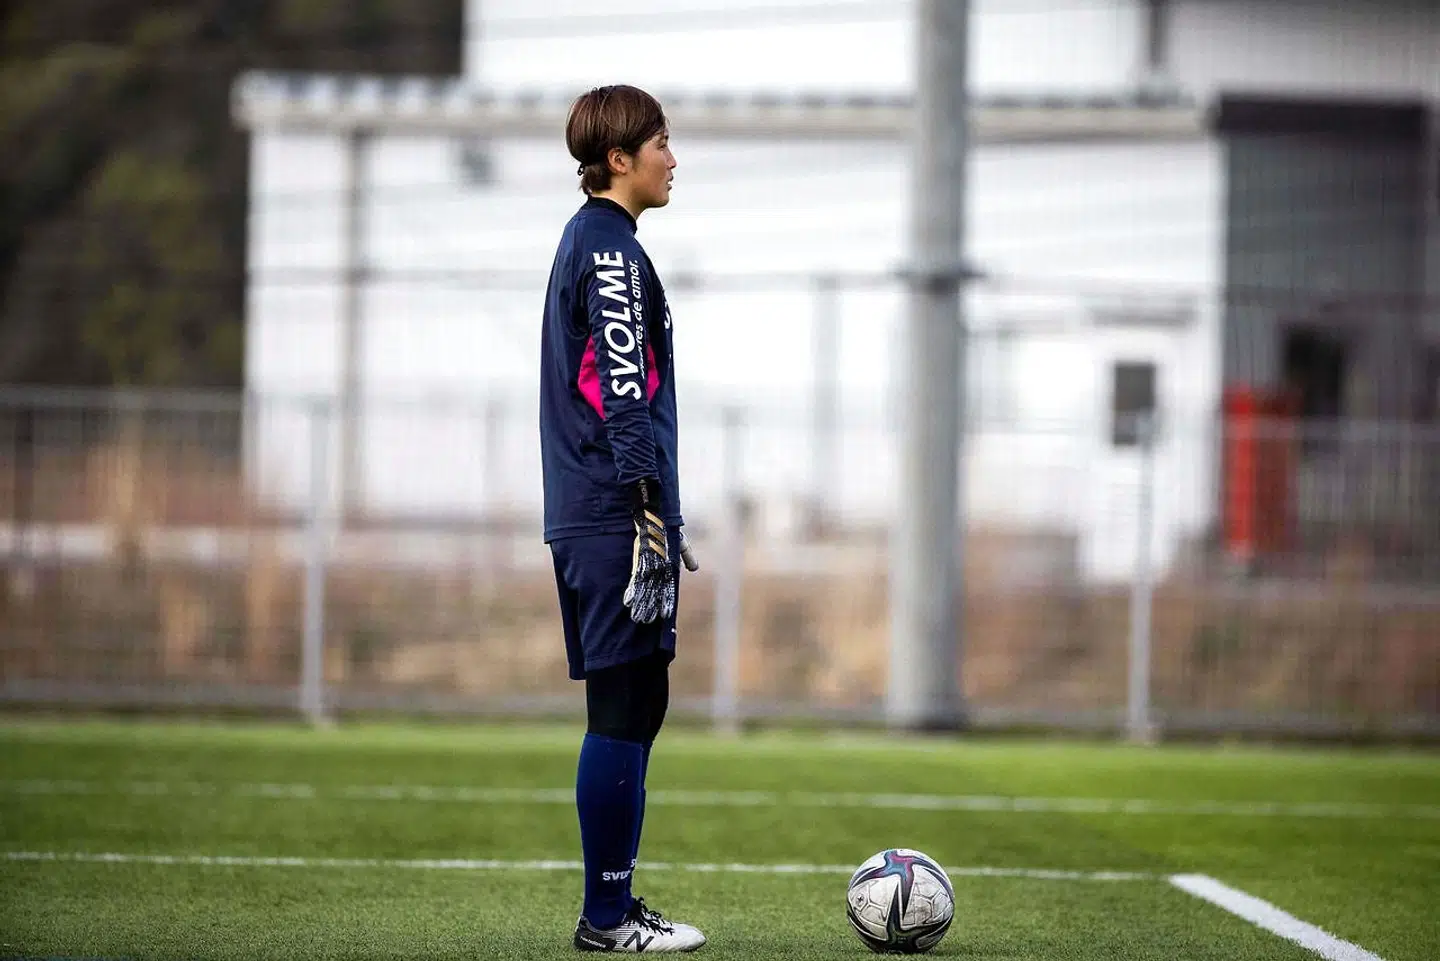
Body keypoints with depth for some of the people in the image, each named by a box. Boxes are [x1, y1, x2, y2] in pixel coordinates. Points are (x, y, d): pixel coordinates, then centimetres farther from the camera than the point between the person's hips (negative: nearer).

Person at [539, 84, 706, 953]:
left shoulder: (587, 242, 19)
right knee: (623, 710, -7)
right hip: (615, 521, -10)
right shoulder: (612, 250, -12)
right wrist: (650, 520, -20)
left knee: (637, 706, 12)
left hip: (589, 520, 10)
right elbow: (623, 401, -18)